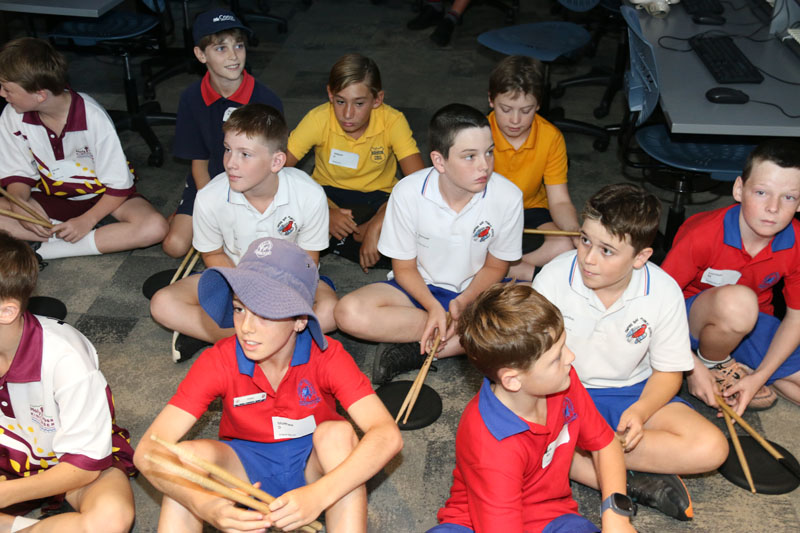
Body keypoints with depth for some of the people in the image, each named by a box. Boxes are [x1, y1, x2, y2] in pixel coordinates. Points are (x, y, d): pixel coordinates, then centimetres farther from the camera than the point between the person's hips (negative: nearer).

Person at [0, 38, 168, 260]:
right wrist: (20, 206, -21)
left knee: (155, 228, -34)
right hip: (52, 198, 3)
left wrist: (87, 221, -26)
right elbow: (18, 174, -1)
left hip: (102, 195, -3)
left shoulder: (93, 117, -25)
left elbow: (119, 184, -18)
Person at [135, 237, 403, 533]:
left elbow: (388, 435, -35)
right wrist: (204, 504, -47)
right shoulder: (218, 362, -21)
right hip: (246, 465, 1)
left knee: (338, 433, -33)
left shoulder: (325, 356, -24)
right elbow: (147, 451, -27)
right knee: (186, 454, -29)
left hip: (313, 463, 0)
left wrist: (318, 495, -49)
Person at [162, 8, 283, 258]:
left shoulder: (266, 100, -14)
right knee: (175, 245, -12)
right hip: (209, 184, 2)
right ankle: (182, 214, 21)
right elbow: (199, 161, -1)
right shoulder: (192, 98, -6)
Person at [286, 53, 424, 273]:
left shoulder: (393, 121, -21)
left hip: (377, 198, 0)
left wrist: (376, 226, -40)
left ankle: (335, 241, -15)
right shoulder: (318, 119, -18)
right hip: (328, 194, 0)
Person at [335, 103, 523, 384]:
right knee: (349, 312, -28)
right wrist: (433, 307, -25)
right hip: (419, 287, 0)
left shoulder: (507, 196, -17)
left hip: (476, 291, 0)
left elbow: (495, 266, -3)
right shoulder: (408, 192, -18)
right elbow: (404, 268, -8)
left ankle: (415, 350, -24)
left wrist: (462, 303, -20)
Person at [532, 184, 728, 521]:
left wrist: (640, 411, -22)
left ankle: (577, 451, -20)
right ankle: (632, 483, -25)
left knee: (710, 448, -22)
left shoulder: (663, 293, -13)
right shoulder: (553, 277, -16)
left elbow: (669, 371, -3)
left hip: (632, 392, 2)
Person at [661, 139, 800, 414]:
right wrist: (693, 367, -24)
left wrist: (760, 376, -16)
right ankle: (712, 364, -8)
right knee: (737, 300, -39)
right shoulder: (702, 235, -26)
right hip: (691, 319, -4)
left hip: (752, 324, 4)